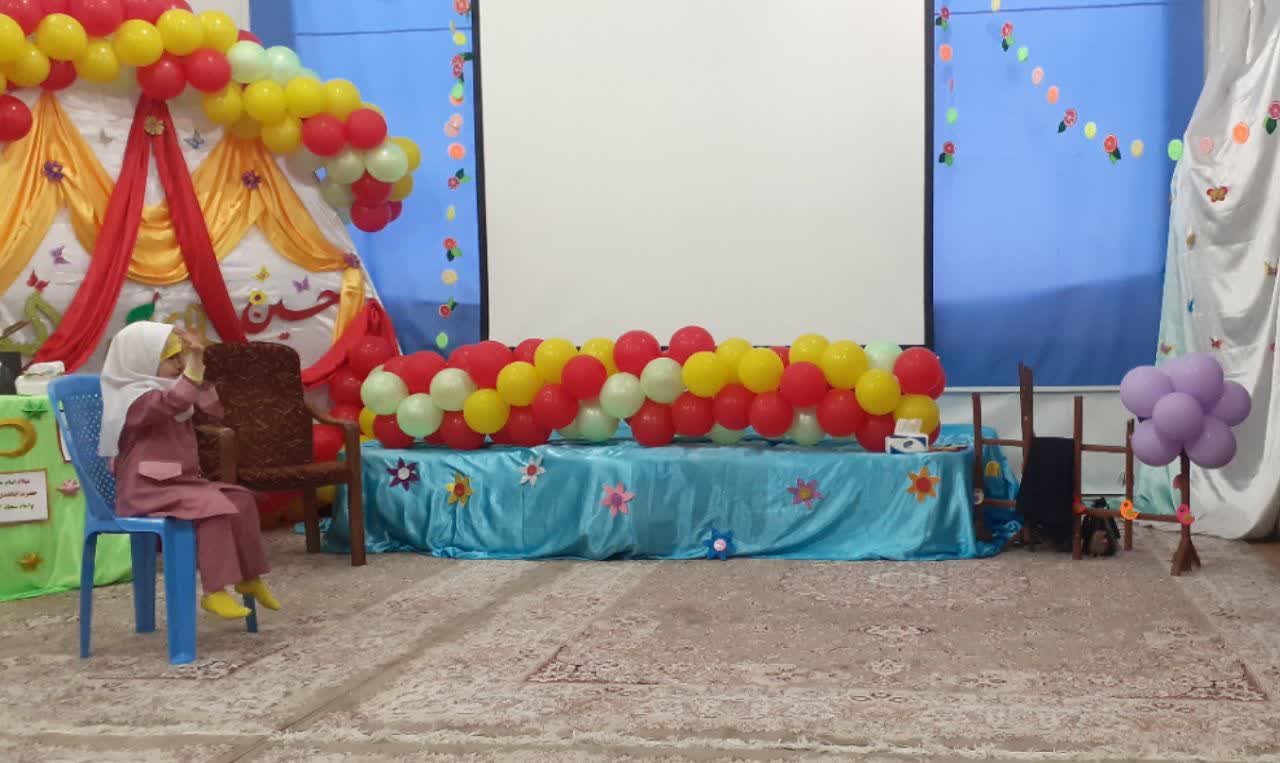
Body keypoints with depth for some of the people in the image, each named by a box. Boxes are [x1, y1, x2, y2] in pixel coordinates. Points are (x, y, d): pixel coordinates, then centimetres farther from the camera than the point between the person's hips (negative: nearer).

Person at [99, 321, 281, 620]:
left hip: (182, 482, 10)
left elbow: (214, 410, 13)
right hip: (147, 490, -10)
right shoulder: (135, 396, -15)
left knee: (241, 499, 1)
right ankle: (214, 592, -25)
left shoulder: (170, 392, 17)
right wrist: (194, 366, -40)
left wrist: (198, 370, 3)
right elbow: (172, 404, -36)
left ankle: (249, 576, 10)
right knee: (215, 507, -29)